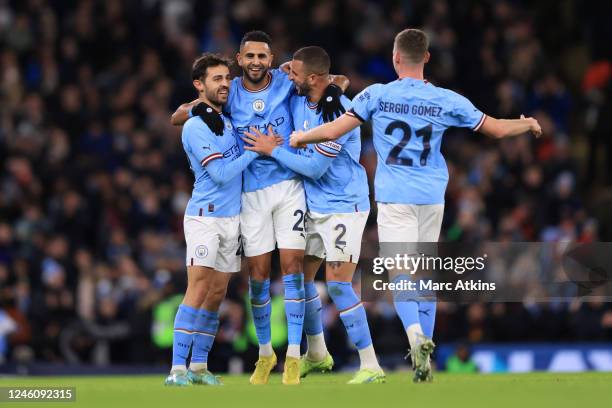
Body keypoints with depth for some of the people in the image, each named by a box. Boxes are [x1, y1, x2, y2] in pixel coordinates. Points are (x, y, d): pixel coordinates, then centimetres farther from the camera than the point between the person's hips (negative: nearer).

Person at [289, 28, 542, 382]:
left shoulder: (377, 95, -7)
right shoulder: (448, 101, -2)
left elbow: (333, 132, -8)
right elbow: (498, 129, 5)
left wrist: (300, 137, 12)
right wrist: (529, 124, 26)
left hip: (394, 197, -2)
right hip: (432, 197, 2)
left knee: (401, 273, -5)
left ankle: (416, 335, -30)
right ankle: (425, 347, 16)